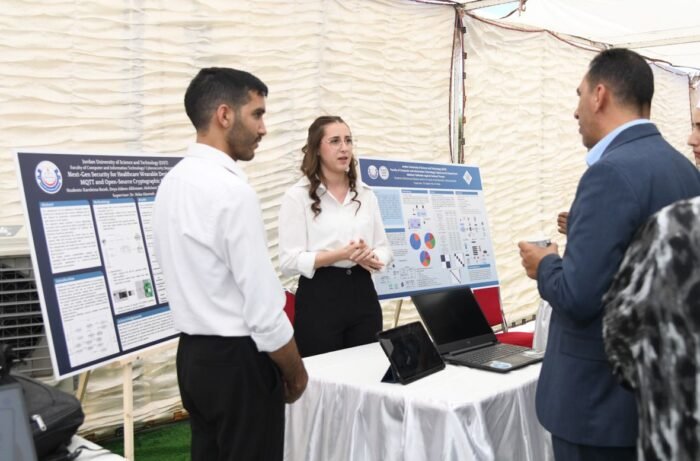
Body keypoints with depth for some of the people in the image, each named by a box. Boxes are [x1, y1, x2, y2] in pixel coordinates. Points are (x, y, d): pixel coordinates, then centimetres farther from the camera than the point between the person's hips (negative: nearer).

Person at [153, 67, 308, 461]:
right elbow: (263, 303, -21)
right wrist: (295, 371, -6)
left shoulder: (174, 181, 6)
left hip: (194, 353, 9)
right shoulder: (232, 190, -21)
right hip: (237, 360, -9)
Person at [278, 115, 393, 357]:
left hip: (363, 293, 5)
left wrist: (370, 257, -11)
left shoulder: (365, 193, 10)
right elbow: (289, 262, -11)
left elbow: (385, 248, 12)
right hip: (320, 296, -4)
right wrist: (341, 255, -22)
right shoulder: (297, 196, -6)